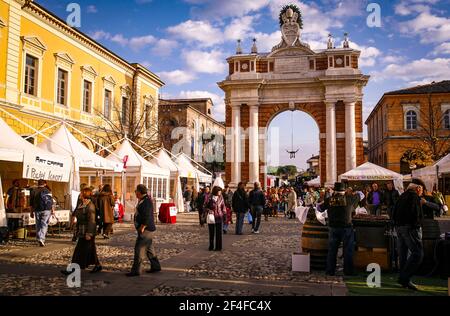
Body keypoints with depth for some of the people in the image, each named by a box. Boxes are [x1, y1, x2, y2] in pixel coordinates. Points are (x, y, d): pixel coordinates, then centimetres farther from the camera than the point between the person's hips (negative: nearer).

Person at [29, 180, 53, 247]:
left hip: (37, 210, 3)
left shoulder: (33, 191, 6)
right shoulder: (47, 191, -2)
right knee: (44, 224, -2)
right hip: (46, 210, -3)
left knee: (38, 225, 12)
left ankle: (39, 239, 15)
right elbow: (51, 202, -1)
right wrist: (52, 210, 8)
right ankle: (41, 239, -16)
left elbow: (31, 203, 10)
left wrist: (32, 212, 17)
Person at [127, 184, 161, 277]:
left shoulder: (146, 201, -18)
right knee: (149, 249, 16)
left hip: (146, 230, -11)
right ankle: (156, 266, 23)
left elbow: (147, 216, -24)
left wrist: (142, 228, -22)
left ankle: (136, 270, -2)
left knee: (139, 249, -7)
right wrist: (142, 228, 21)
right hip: (148, 230, 11)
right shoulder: (143, 200, 15)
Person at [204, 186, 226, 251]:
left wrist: (224, 215, 4)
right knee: (211, 233, 8)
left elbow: (223, 207, 9)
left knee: (219, 233, 1)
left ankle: (218, 247, 11)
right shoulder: (209, 198, -9)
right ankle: (211, 247, 22)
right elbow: (204, 207, -2)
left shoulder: (220, 197, 0)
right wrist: (209, 211, -19)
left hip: (219, 217, 2)